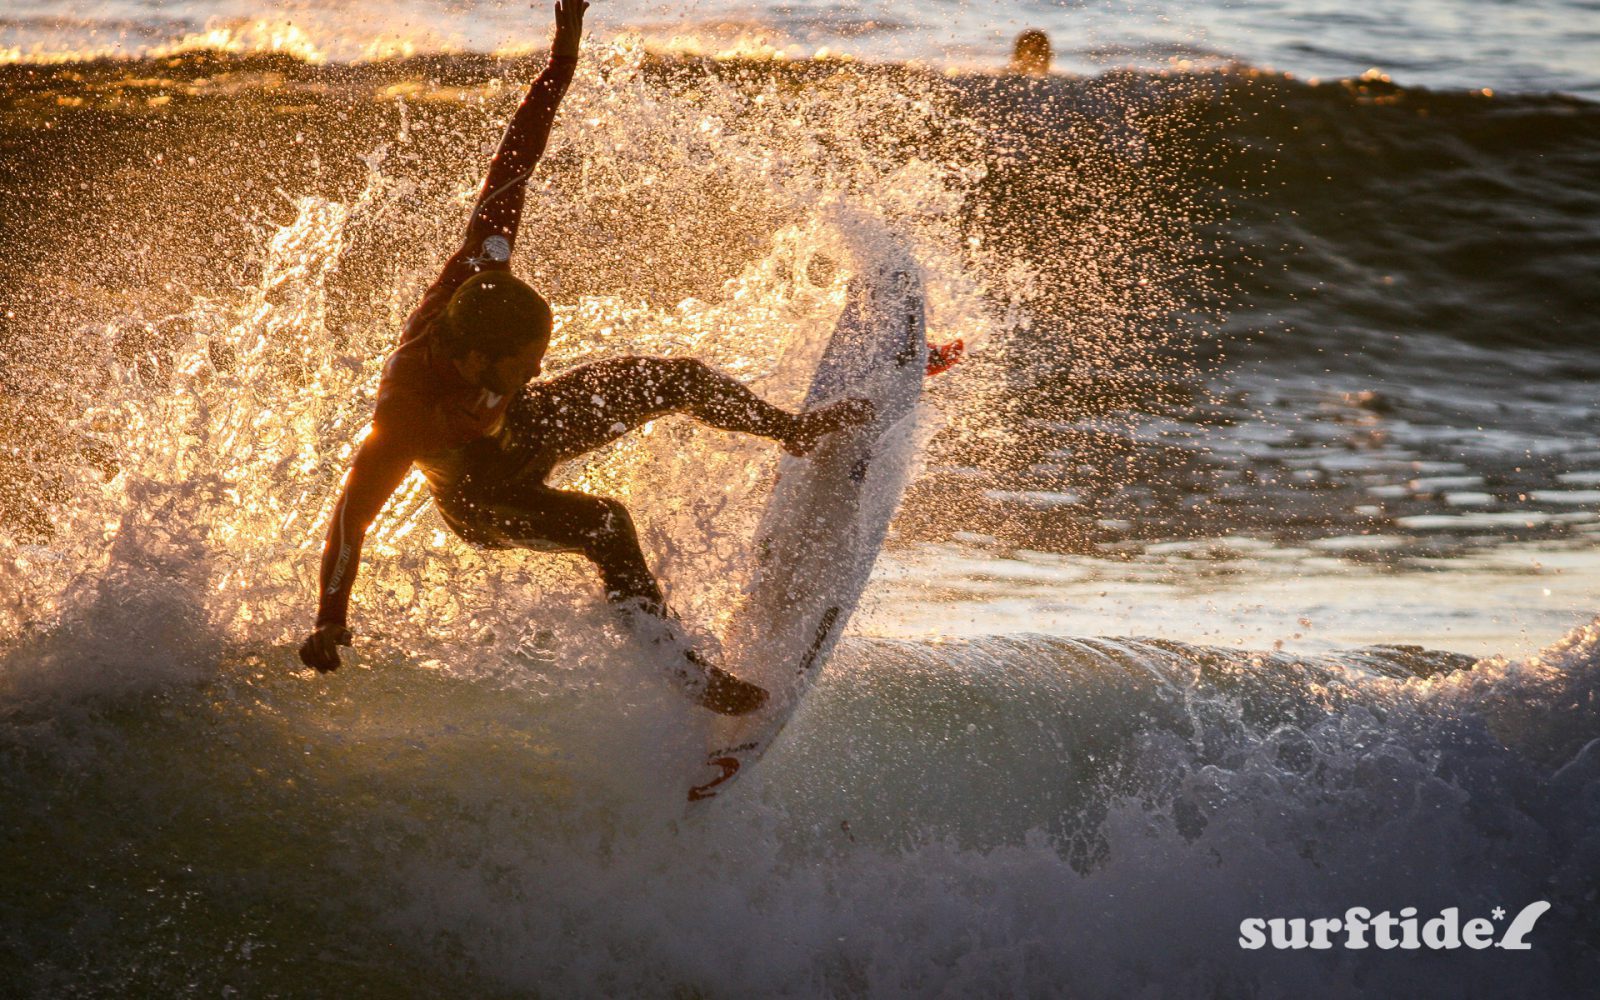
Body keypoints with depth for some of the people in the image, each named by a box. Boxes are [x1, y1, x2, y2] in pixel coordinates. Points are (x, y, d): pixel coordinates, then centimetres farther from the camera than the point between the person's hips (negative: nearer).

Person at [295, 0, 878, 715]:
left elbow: (511, 167, -25)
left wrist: (561, 64, -25)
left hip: (522, 426, 7)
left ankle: (796, 431, 31)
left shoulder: (477, 276, -32)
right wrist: (329, 622, -47)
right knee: (606, 526, -31)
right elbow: (352, 513, -41)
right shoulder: (408, 414, -44)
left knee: (675, 379, 5)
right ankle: (687, 674, -23)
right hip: (484, 503, -7)